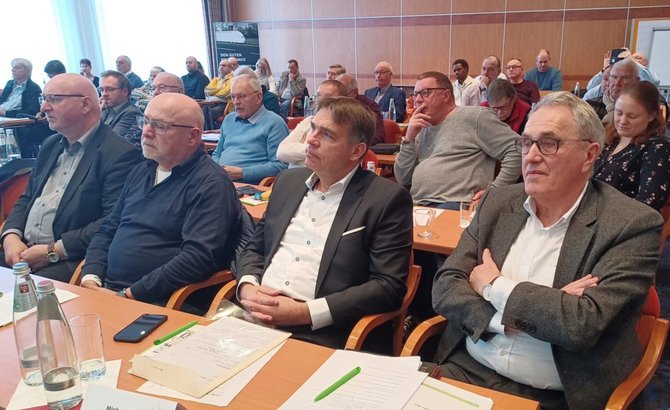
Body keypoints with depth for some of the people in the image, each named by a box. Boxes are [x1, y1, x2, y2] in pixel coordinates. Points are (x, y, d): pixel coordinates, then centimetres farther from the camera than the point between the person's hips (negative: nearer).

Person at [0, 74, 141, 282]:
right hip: (21, 252, 7)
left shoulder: (120, 153, -10)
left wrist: (54, 250, -16)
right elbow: (26, 199, 21)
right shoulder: (50, 145, 17)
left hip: (71, 260, -7)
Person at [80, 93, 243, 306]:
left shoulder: (210, 184, -11)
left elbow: (198, 257, -21)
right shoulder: (142, 171, 16)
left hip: (155, 304, -7)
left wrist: (129, 295, -18)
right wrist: (91, 277, 1)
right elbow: (106, 230, 19)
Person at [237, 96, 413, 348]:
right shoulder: (289, 181, 13)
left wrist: (306, 312, -16)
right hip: (255, 316, 6)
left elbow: (389, 286, -10)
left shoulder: (387, 199, -4)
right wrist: (248, 287, -2)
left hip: (318, 335, -5)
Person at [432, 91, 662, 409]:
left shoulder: (632, 224, -8)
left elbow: (584, 324, -19)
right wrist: (544, 307, -13)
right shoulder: (498, 201, 4)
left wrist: (494, 287, -8)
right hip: (467, 370, 3)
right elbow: (445, 288, -1)